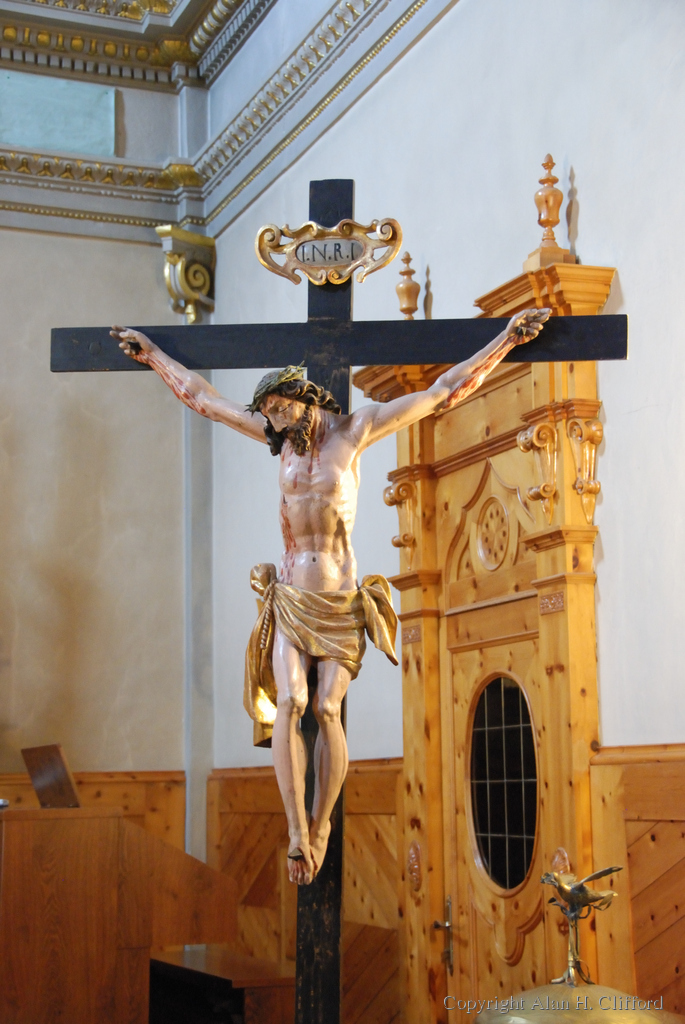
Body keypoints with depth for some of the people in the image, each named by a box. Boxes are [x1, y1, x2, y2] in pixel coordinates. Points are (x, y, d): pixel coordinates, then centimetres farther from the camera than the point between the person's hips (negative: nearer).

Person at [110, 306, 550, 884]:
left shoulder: (354, 431, 0)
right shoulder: (281, 437, 9)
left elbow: (442, 393, 1)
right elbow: (204, 398, 20)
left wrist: (507, 340, 0)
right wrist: (153, 354, 25)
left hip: (341, 600, -2)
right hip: (290, 598, 2)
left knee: (328, 707, -12)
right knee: (289, 702, -13)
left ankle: (320, 828, -1)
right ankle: (297, 832, -14)